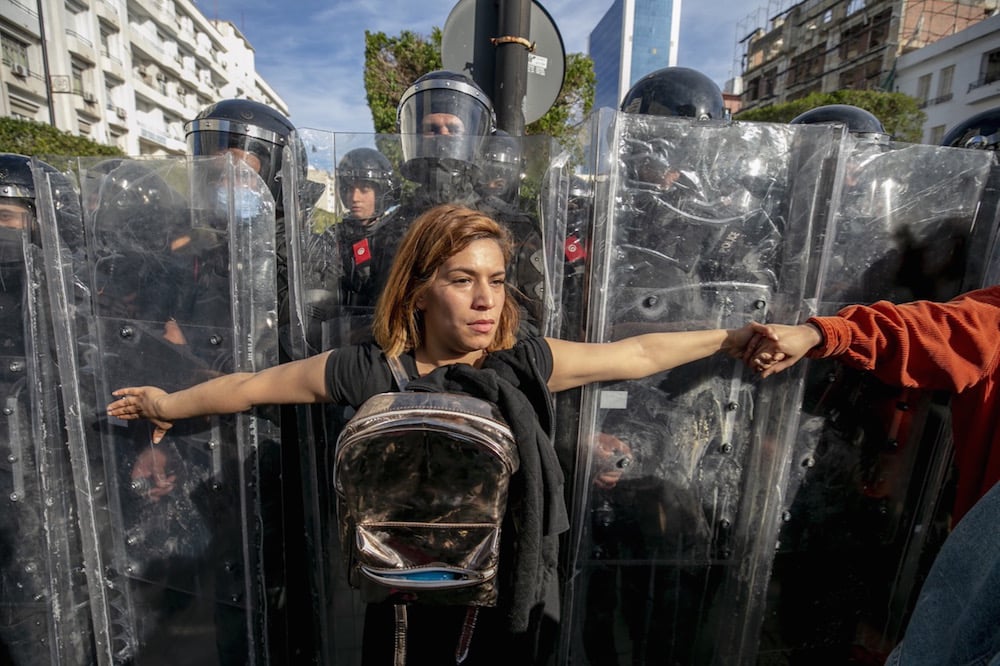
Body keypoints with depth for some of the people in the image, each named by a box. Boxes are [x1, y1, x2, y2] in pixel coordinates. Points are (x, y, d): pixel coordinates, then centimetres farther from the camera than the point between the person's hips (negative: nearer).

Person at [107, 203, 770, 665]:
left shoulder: (527, 365, -14)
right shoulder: (371, 373, -17)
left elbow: (637, 353, -8)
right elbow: (253, 384, -5)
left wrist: (740, 336, -4)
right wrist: (169, 404, 8)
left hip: (508, 610, 2)